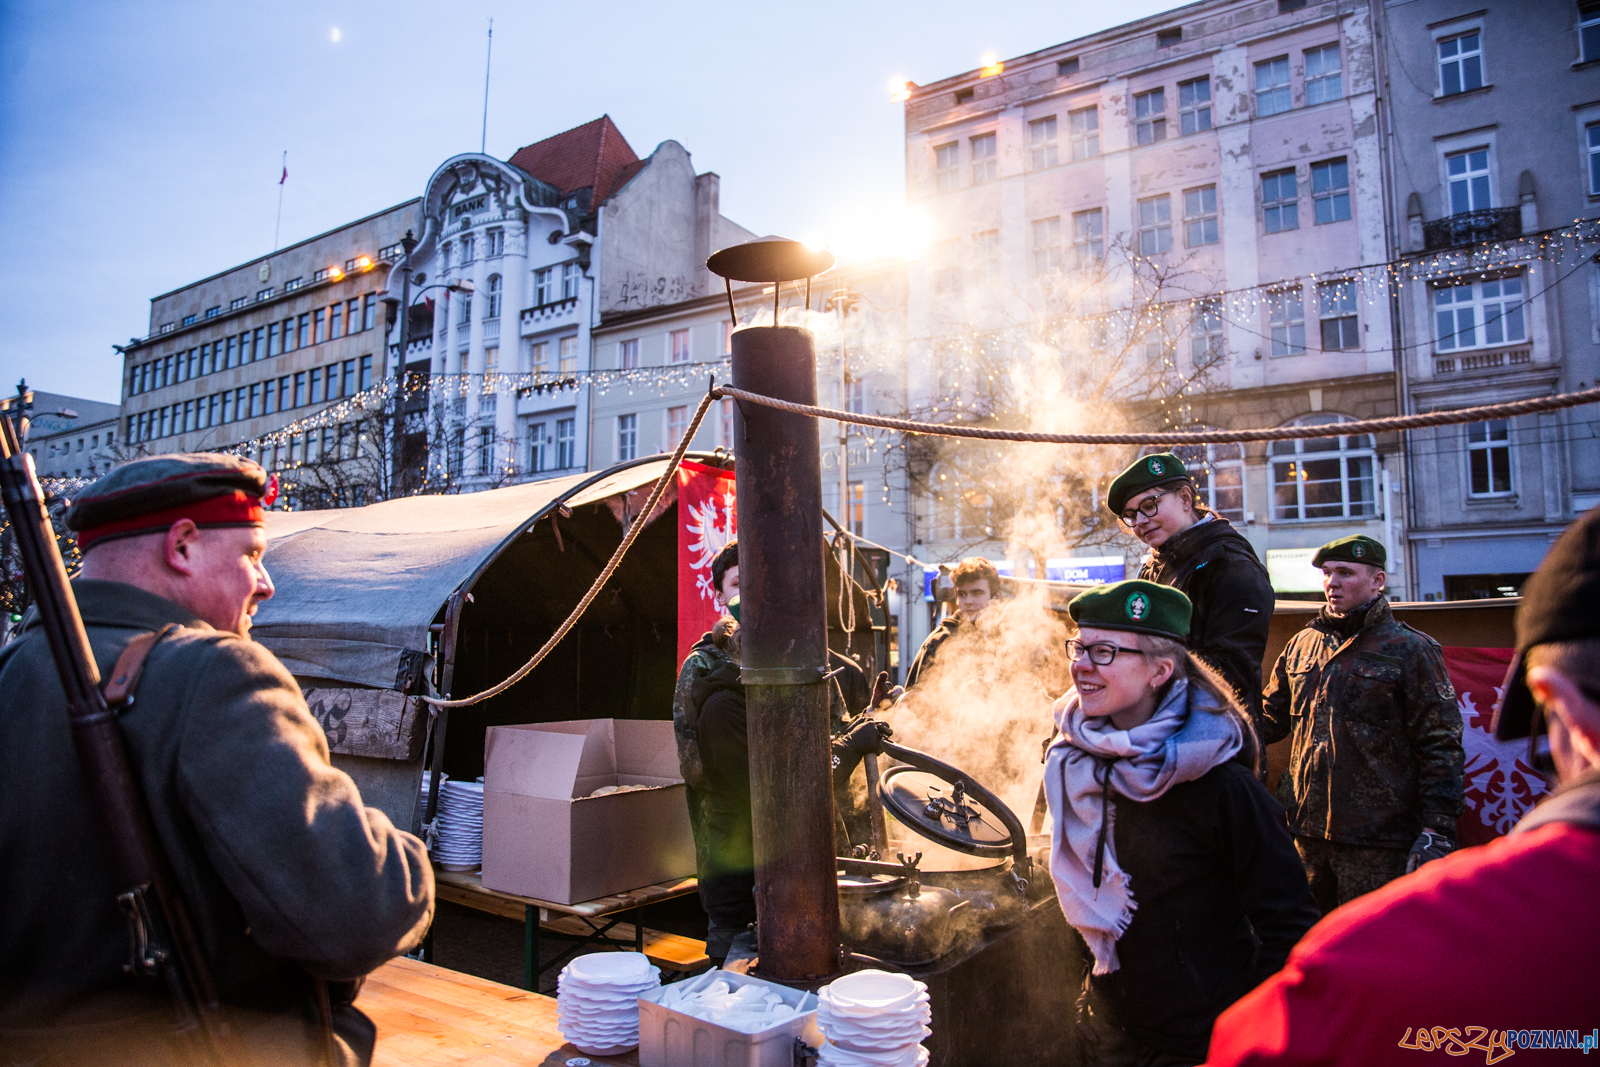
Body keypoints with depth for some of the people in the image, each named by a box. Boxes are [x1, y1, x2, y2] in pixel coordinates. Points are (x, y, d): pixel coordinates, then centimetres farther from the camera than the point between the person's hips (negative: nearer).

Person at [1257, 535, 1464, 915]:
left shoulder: (1410, 651, -3)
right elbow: (1270, 717, 18)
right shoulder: (1301, 645, 12)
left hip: (1378, 841, -5)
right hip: (1307, 830, 5)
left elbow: (1441, 746, -6)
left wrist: (1437, 831, -12)